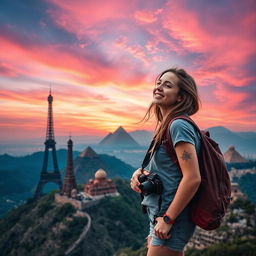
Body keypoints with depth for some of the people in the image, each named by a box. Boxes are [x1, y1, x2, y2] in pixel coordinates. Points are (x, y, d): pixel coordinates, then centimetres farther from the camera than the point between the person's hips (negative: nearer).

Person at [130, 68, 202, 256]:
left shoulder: (179, 125, -20)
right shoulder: (166, 126, 8)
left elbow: (193, 178, -25)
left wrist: (167, 219, -19)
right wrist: (140, 173, -2)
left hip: (172, 219, -9)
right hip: (160, 215, 9)